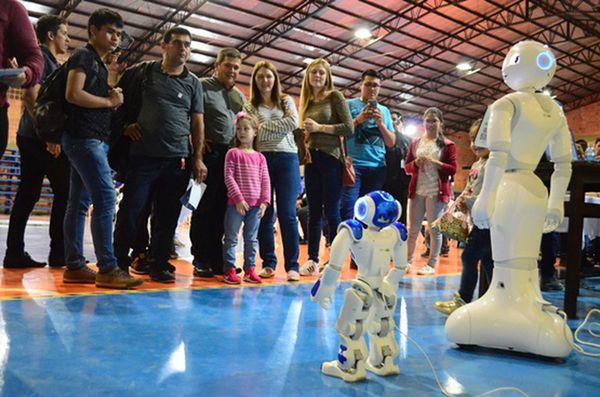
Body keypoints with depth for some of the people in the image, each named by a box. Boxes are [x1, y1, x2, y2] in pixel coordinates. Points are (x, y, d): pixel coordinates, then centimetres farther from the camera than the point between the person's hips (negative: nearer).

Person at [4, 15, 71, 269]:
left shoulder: (51, 62, 22)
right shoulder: (42, 57, -6)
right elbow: (31, 96, -18)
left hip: (34, 138, 9)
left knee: (28, 195, 6)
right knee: (65, 191, -6)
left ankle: (15, 253, 8)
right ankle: (59, 253, -2)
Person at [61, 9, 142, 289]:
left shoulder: (99, 65, 24)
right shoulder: (83, 56, -3)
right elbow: (73, 94, -17)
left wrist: (113, 99, 5)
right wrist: (110, 101, -8)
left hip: (94, 140, 10)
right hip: (84, 137, -10)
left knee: (80, 203, 7)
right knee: (105, 198, -16)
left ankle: (74, 267, 10)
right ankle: (107, 269, -16)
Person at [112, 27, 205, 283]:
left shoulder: (193, 83, 11)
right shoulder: (143, 72, 6)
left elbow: (197, 123, 8)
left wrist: (198, 159, 1)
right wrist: (125, 123, 1)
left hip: (177, 159, 2)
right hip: (143, 155, -1)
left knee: (167, 217, 5)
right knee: (131, 211, 0)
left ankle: (159, 265, 17)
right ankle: (119, 262, 14)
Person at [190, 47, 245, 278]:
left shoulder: (239, 96, 21)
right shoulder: (203, 86, 1)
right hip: (210, 153, -6)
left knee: (223, 208, 8)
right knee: (206, 208, -2)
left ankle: (217, 259, 16)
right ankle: (201, 259, 6)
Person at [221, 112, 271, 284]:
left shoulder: (260, 157, 10)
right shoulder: (233, 153, -1)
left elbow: (265, 180, 8)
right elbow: (228, 177, -8)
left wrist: (265, 201, -1)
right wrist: (238, 198, -15)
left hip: (256, 205, 4)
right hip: (236, 204, -4)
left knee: (252, 239, 10)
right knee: (231, 238, 3)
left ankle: (249, 269, 20)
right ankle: (229, 270, 10)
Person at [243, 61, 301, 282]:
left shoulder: (286, 101, 15)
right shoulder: (250, 106, 12)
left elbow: (293, 122, -3)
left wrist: (263, 127, -2)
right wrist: (280, 125, -3)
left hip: (286, 158, -1)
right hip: (261, 160, 1)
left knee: (287, 213, -5)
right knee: (265, 213, 2)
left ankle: (292, 265, -1)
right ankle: (268, 263, 11)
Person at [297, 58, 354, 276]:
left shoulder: (335, 96, 0)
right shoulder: (307, 101, 16)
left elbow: (349, 128, -9)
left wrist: (319, 127, -12)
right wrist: (305, 132, 1)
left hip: (330, 158, -5)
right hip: (311, 159, 6)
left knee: (331, 211, -3)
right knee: (314, 211, 7)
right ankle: (312, 260, 13)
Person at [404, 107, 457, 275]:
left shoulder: (447, 145, 2)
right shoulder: (415, 143, 13)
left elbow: (452, 169, -4)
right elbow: (407, 167, 12)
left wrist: (435, 162, -16)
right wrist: (416, 163, -10)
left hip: (436, 192, -3)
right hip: (417, 191, 3)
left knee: (435, 229, 1)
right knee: (412, 229, 7)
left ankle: (431, 264, 8)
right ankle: (407, 260, 16)